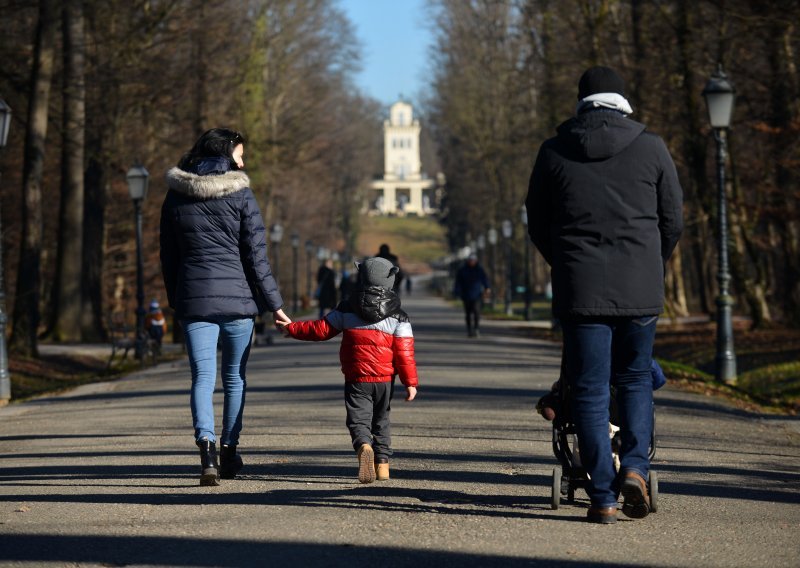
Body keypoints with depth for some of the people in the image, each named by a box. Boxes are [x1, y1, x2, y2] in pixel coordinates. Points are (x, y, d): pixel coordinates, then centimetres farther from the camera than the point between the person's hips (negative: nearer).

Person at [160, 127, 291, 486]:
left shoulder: (175, 197, 7)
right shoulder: (240, 194, -4)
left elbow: (168, 256, 12)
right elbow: (256, 255, -5)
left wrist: (175, 302, 20)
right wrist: (274, 304, 1)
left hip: (193, 298, 2)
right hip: (237, 296, -2)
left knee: (202, 376, -3)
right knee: (235, 376, 14)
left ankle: (206, 447, -24)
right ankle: (229, 450, 19)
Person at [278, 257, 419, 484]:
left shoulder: (346, 310, 2)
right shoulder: (398, 317, 1)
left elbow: (322, 329, 5)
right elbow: (404, 352, -5)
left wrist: (292, 328, 17)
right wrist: (410, 382, -1)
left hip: (356, 380, -1)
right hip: (385, 380, 1)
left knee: (358, 419, -5)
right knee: (381, 420, 18)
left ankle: (364, 447, -36)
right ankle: (382, 463, 12)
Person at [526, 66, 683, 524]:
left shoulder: (554, 152, 3)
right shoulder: (651, 148, 2)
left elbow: (538, 225, 10)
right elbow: (674, 221, 7)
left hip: (580, 289, 0)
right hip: (640, 288, 0)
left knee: (590, 388, 3)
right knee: (636, 378, 17)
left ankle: (603, 497, 0)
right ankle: (635, 466, -3)